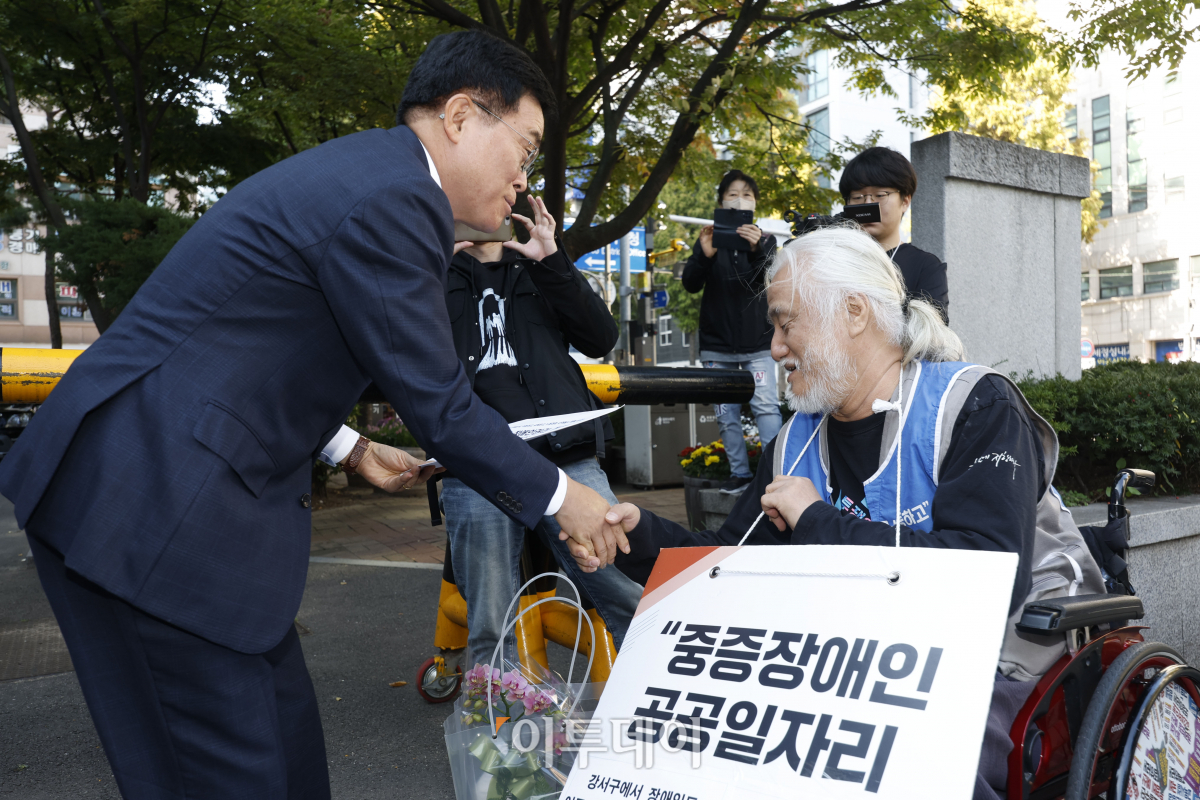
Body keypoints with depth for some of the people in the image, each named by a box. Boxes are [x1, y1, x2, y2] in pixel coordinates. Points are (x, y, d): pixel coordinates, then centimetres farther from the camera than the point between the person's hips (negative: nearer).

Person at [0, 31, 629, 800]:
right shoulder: (392, 196, -17)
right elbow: (437, 405, -14)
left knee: (285, 737, 16)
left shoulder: (364, 170, 14)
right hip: (158, 507, -10)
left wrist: (349, 449, 24)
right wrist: (559, 498, -1)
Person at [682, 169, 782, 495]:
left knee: (766, 406, -13)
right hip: (717, 345, 2)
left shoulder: (764, 240, 5)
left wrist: (757, 250, -31)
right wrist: (704, 255, -25)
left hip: (757, 343, -1)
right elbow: (690, 284, -4)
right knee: (726, 414, 4)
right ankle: (740, 472, 13)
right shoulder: (709, 239, 7)